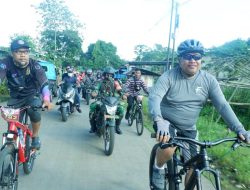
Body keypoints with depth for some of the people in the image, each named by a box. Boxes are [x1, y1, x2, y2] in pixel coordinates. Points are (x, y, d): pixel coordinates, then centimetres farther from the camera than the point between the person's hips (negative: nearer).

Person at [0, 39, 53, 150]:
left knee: (34, 112, -27)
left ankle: (35, 136, 0)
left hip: (32, 94, -1)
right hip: (16, 97, 2)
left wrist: (46, 99, -49)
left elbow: (44, 83, -32)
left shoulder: (34, 65, -23)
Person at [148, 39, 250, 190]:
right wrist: (159, 121, -49)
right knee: (168, 149, -33)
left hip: (189, 128, 4)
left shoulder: (209, 80, -9)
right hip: (167, 122, -3)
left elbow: (223, 106, -12)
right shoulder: (169, 77, -18)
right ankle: (158, 168, 1)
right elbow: (154, 97, -30)